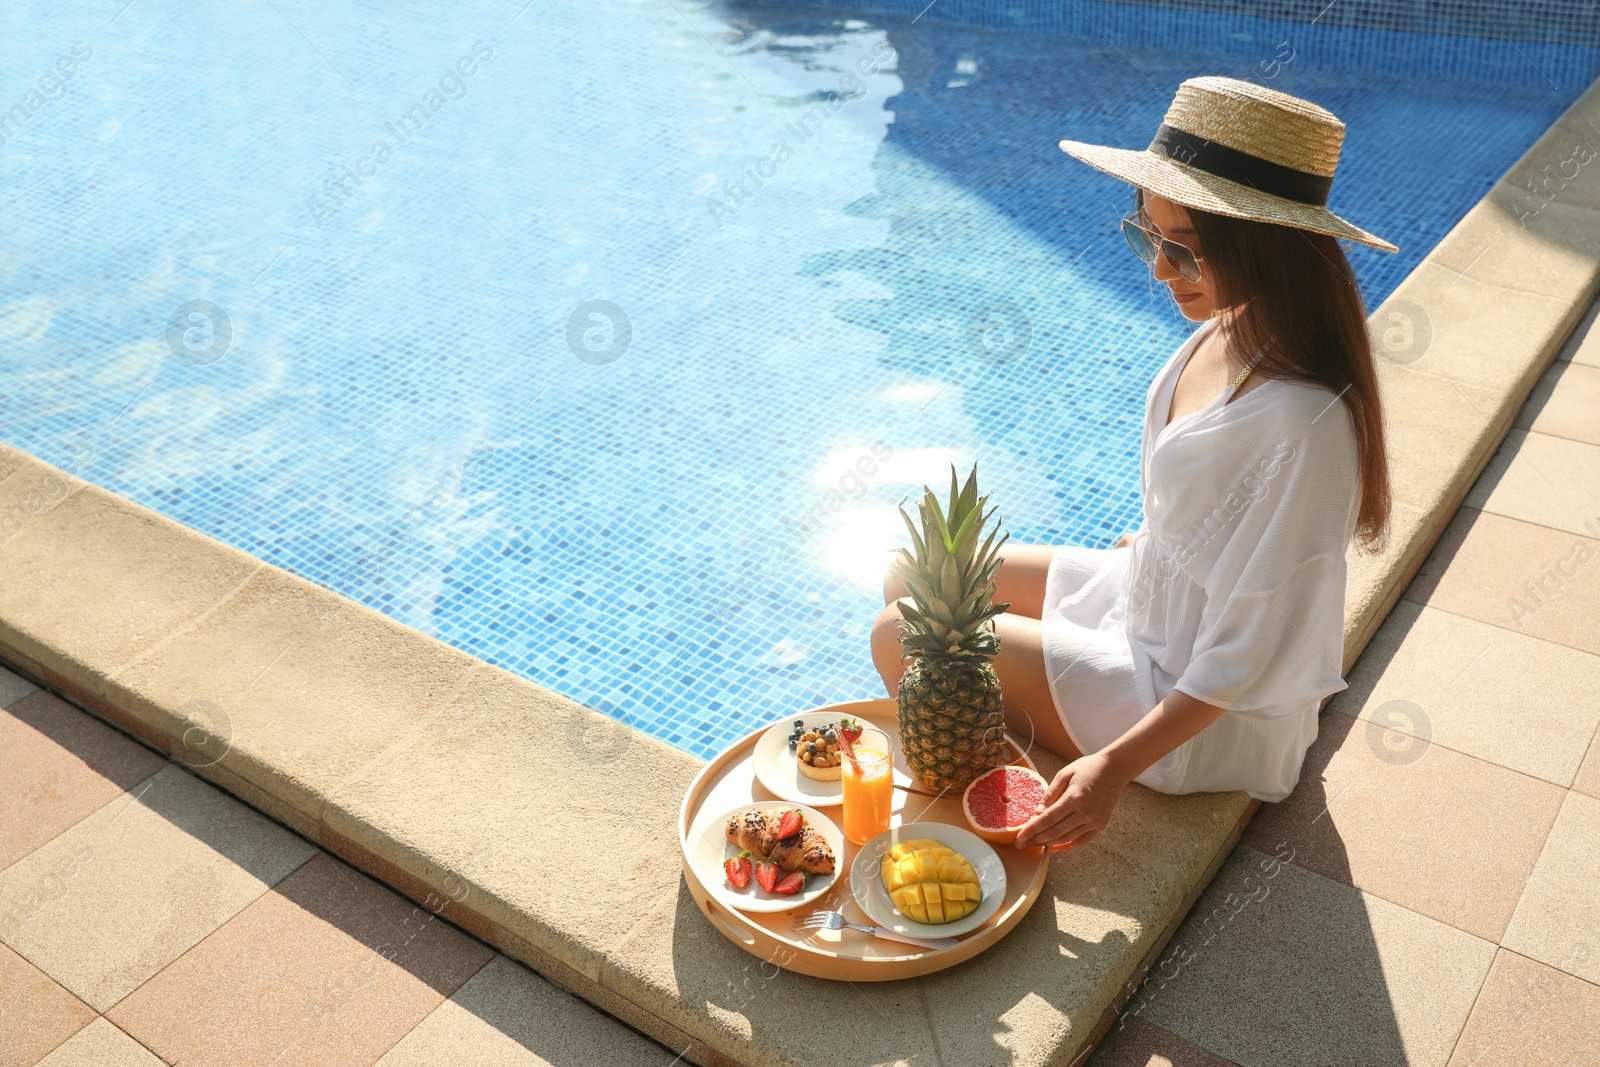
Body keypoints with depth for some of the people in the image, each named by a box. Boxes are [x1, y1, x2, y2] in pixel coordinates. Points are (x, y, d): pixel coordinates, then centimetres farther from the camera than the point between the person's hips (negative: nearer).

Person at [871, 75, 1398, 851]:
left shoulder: (1303, 423, -33)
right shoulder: (1226, 333, -8)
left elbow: (1246, 656, -27)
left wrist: (1115, 765, -29)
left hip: (1205, 712, -8)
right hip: (1143, 597, 8)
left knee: (903, 642, -8)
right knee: (913, 587, 11)